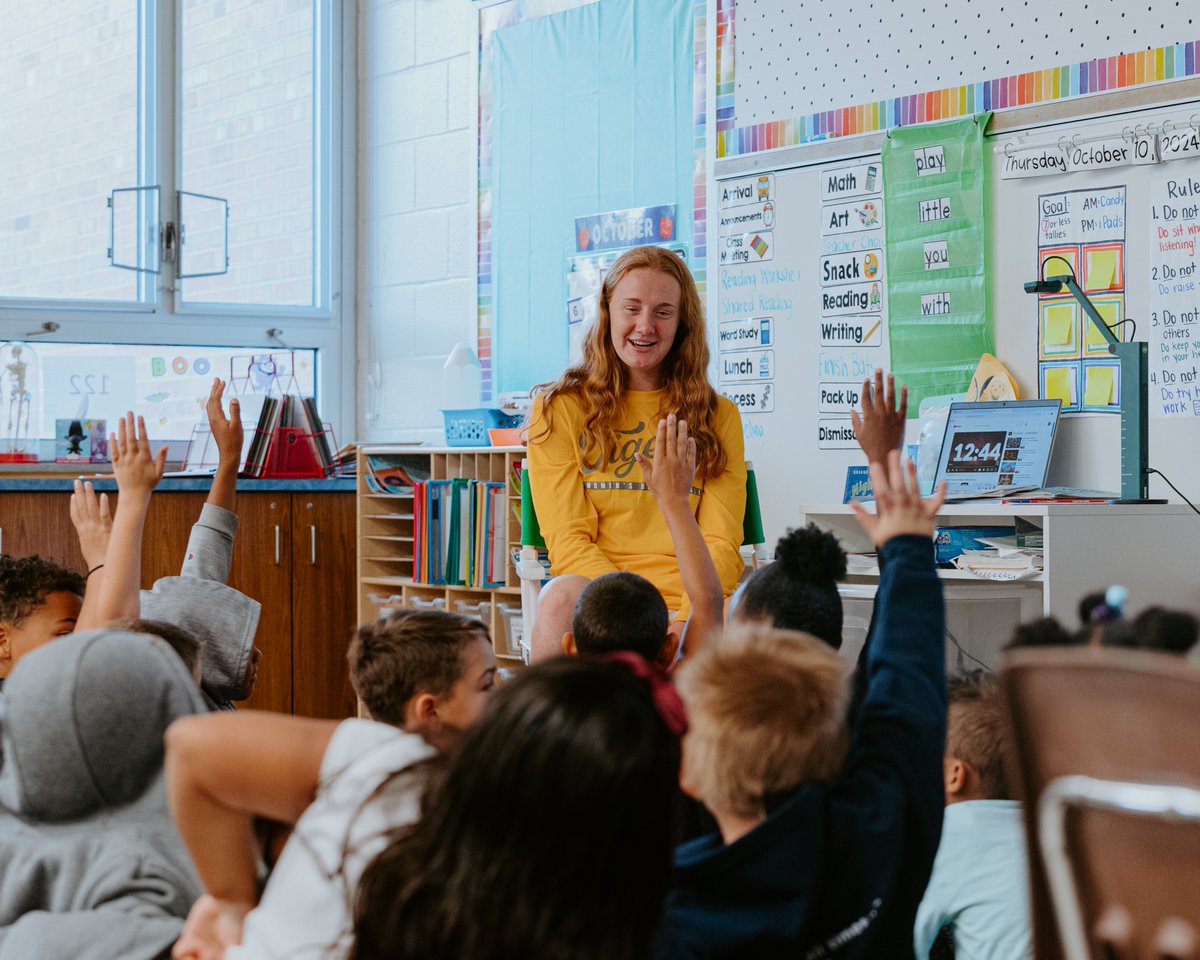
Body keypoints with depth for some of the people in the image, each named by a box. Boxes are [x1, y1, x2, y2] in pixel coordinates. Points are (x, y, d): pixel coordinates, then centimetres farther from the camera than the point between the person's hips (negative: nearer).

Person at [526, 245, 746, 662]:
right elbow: (567, 540, 1)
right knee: (561, 597, -36)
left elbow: (720, 545, 7)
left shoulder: (718, 416, 16)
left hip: (691, 609, 0)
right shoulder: (559, 409, 10)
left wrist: (687, 622, -15)